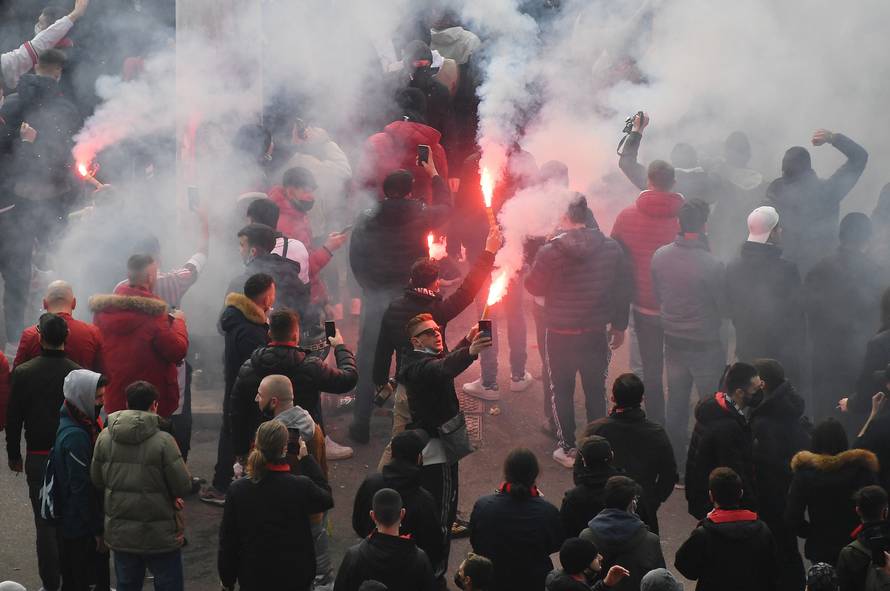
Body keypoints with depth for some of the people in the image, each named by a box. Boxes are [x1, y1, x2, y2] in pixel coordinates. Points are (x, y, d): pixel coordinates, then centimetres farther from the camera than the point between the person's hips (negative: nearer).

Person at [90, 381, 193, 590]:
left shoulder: (105, 437, -5)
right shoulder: (163, 441, -19)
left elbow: (97, 481, 5)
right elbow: (183, 487, -15)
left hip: (119, 532, 4)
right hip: (160, 535, -4)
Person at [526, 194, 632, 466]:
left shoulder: (550, 252, -18)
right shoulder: (611, 248, -8)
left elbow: (534, 287, -5)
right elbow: (623, 289, 1)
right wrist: (619, 325, 13)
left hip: (561, 335, -2)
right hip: (596, 334, 2)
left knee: (562, 391, 13)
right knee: (596, 391, 16)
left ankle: (568, 449, 17)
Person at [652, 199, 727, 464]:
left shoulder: (660, 256, -10)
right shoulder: (711, 265, -25)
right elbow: (723, 306, -12)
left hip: (673, 340, 5)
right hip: (705, 343, -5)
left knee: (676, 401, 18)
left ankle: (676, 455, 28)